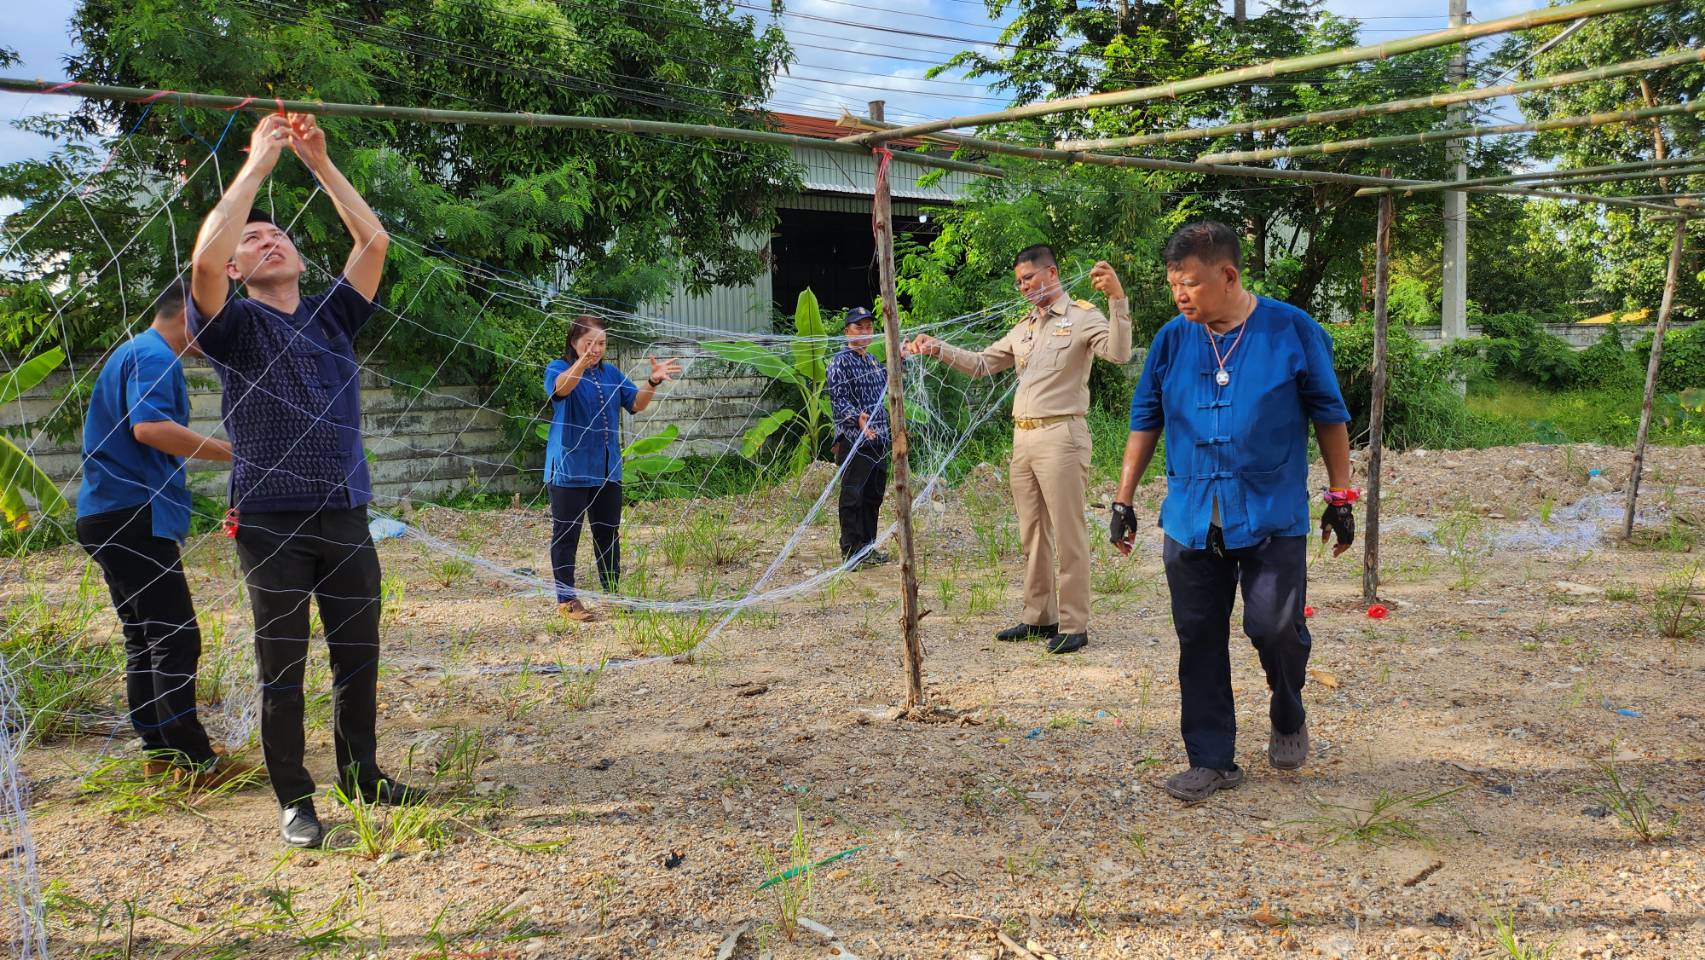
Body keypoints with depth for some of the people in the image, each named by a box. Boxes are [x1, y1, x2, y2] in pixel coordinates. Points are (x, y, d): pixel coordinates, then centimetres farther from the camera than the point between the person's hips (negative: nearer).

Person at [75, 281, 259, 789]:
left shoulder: (134, 352, 22)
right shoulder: (154, 356, -11)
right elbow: (149, 427, -27)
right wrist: (232, 451, -24)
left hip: (113, 516, 11)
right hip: (133, 516, -11)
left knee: (146, 640, 14)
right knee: (176, 639, -10)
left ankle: (161, 751, 20)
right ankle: (196, 761, -9)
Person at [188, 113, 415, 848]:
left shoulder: (332, 316, 13)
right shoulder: (235, 328, 1)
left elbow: (374, 239, 8)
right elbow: (204, 257, -17)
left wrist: (318, 161, 7)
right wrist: (258, 163, -11)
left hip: (346, 518, 4)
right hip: (272, 523, -4)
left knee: (359, 660, 11)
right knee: (281, 670, 2)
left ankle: (362, 777, 27)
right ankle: (295, 802, 14)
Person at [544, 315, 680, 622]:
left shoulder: (611, 373, 11)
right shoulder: (558, 368, -6)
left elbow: (636, 403, 5)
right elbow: (561, 388, -30)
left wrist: (653, 381, -14)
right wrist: (582, 364, -50)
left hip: (607, 469, 6)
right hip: (569, 468, -5)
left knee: (609, 533, 12)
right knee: (566, 534, 1)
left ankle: (612, 594, 23)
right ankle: (566, 600, 7)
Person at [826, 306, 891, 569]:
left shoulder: (872, 360, 17)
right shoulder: (840, 362, -8)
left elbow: (885, 387, 31)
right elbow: (838, 399, -16)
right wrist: (858, 418, -32)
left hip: (878, 440, 8)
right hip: (854, 441, -8)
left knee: (873, 496, 12)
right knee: (853, 496, -6)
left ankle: (868, 547, 22)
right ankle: (851, 551, -1)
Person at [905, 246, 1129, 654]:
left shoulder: (1082, 317, -3)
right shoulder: (1023, 329, 19)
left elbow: (1119, 353, -19)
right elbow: (981, 364, 22)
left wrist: (1118, 299, -30)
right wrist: (938, 349, 12)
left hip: (1060, 436, -8)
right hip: (1023, 438, 8)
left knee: (1068, 535, -4)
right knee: (1032, 534, 12)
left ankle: (1074, 625, 1)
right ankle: (1039, 617, 21)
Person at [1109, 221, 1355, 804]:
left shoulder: (1293, 332, -3)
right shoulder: (1171, 340, 4)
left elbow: (1329, 416, 4)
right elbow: (1144, 422, 11)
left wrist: (1340, 497, 5)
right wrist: (1123, 501, 9)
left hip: (1273, 516, -3)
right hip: (1190, 519, 3)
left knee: (1275, 628, -7)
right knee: (1199, 642, 6)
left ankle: (1288, 717, 27)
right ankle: (1212, 761, 19)